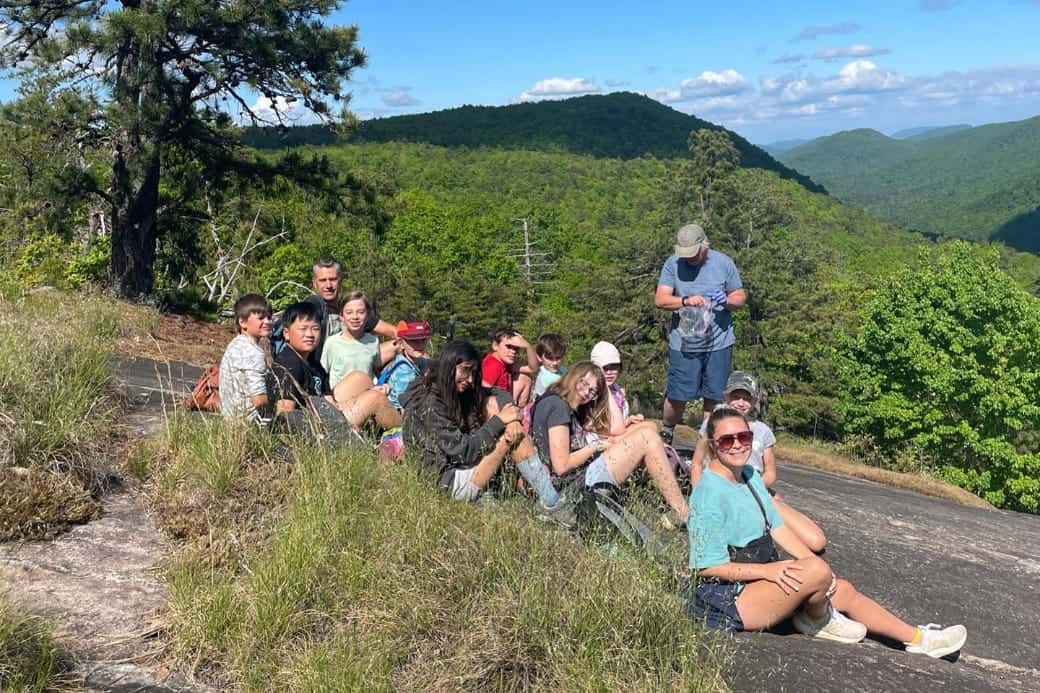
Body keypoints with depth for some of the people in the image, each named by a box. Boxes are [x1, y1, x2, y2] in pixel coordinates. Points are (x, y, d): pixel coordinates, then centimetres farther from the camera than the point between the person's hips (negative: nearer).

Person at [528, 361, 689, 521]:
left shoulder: (568, 407, 17)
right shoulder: (557, 405, -14)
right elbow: (561, 466, -19)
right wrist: (596, 446, -9)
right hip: (574, 482, -10)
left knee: (649, 427, 6)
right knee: (647, 437, -14)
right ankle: (684, 514, -14)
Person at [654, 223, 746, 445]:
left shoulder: (723, 263, 2)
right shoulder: (673, 264, -1)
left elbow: (740, 297, 8)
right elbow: (660, 299, -8)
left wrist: (727, 300, -15)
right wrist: (686, 301, -25)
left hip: (719, 342, 1)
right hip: (683, 343, -1)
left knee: (714, 396, 7)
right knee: (678, 395, 1)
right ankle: (665, 433, 26)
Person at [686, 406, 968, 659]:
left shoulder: (750, 476, 7)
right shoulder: (709, 493, -21)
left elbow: (777, 527, 7)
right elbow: (709, 566, -21)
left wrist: (814, 562, -6)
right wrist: (767, 570, -26)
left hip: (760, 578, 9)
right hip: (727, 599, -9)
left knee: (843, 590, 9)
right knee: (817, 572, -25)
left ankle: (919, 638, 24)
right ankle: (819, 619, 7)